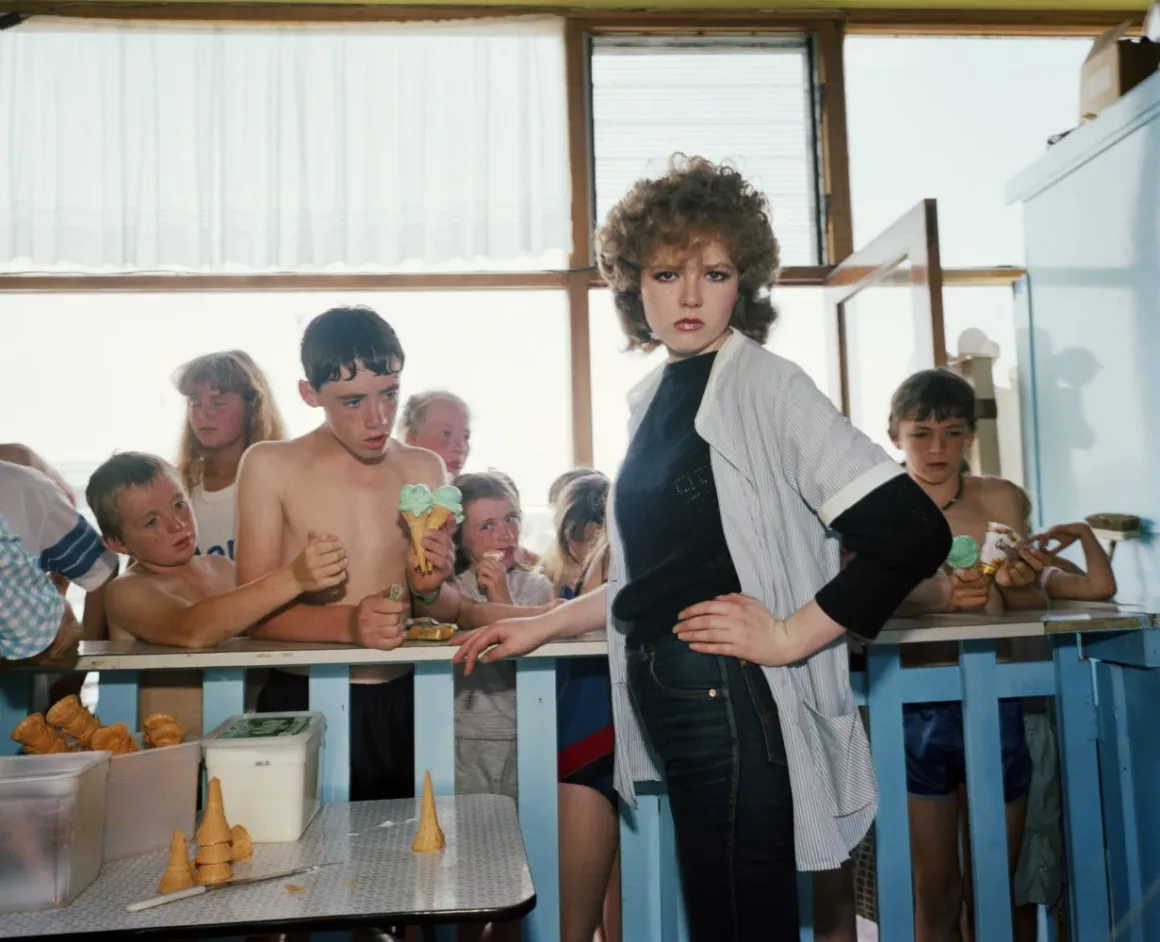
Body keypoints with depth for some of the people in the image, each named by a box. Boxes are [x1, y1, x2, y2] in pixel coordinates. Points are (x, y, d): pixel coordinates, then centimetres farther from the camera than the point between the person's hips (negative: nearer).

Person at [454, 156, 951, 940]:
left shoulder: (766, 388, -10)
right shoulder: (653, 398, 11)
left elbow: (914, 532, -17)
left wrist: (789, 636, -16)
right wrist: (544, 626, 17)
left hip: (732, 699, -7)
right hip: (665, 695, 7)